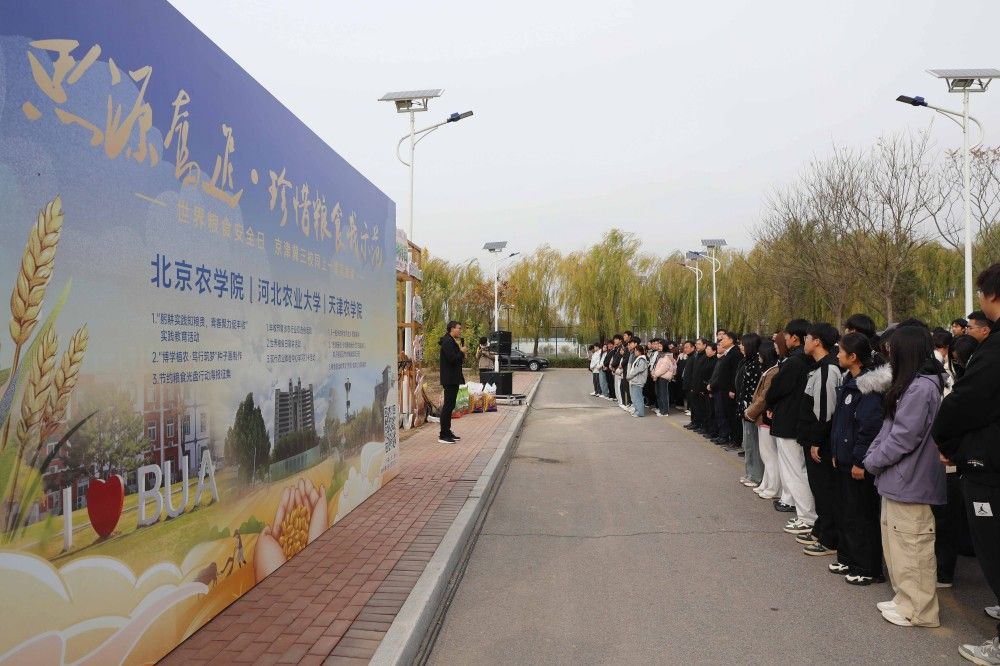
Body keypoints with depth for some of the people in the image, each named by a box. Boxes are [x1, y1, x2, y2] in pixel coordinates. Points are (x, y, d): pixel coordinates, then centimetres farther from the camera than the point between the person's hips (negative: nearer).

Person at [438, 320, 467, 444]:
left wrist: (462, 353, 2)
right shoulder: (447, 342, -15)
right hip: (450, 379, -11)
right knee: (448, 406, -8)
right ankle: (443, 436, -5)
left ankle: (447, 432, 23)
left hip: (454, 379, 11)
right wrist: (462, 352, -10)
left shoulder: (454, 341, 17)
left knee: (450, 406, 15)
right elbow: (452, 358, -26)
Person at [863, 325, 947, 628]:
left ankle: (919, 610, 12)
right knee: (896, 542, 17)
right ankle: (906, 599, 28)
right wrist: (873, 455, 4)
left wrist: (873, 461, -9)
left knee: (912, 546, 1)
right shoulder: (912, 384, 13)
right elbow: (889, 428, 15)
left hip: (910, 481, -10)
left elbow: (903, 437, -20)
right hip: (897, 478, 10)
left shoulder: (922, 387, -18)